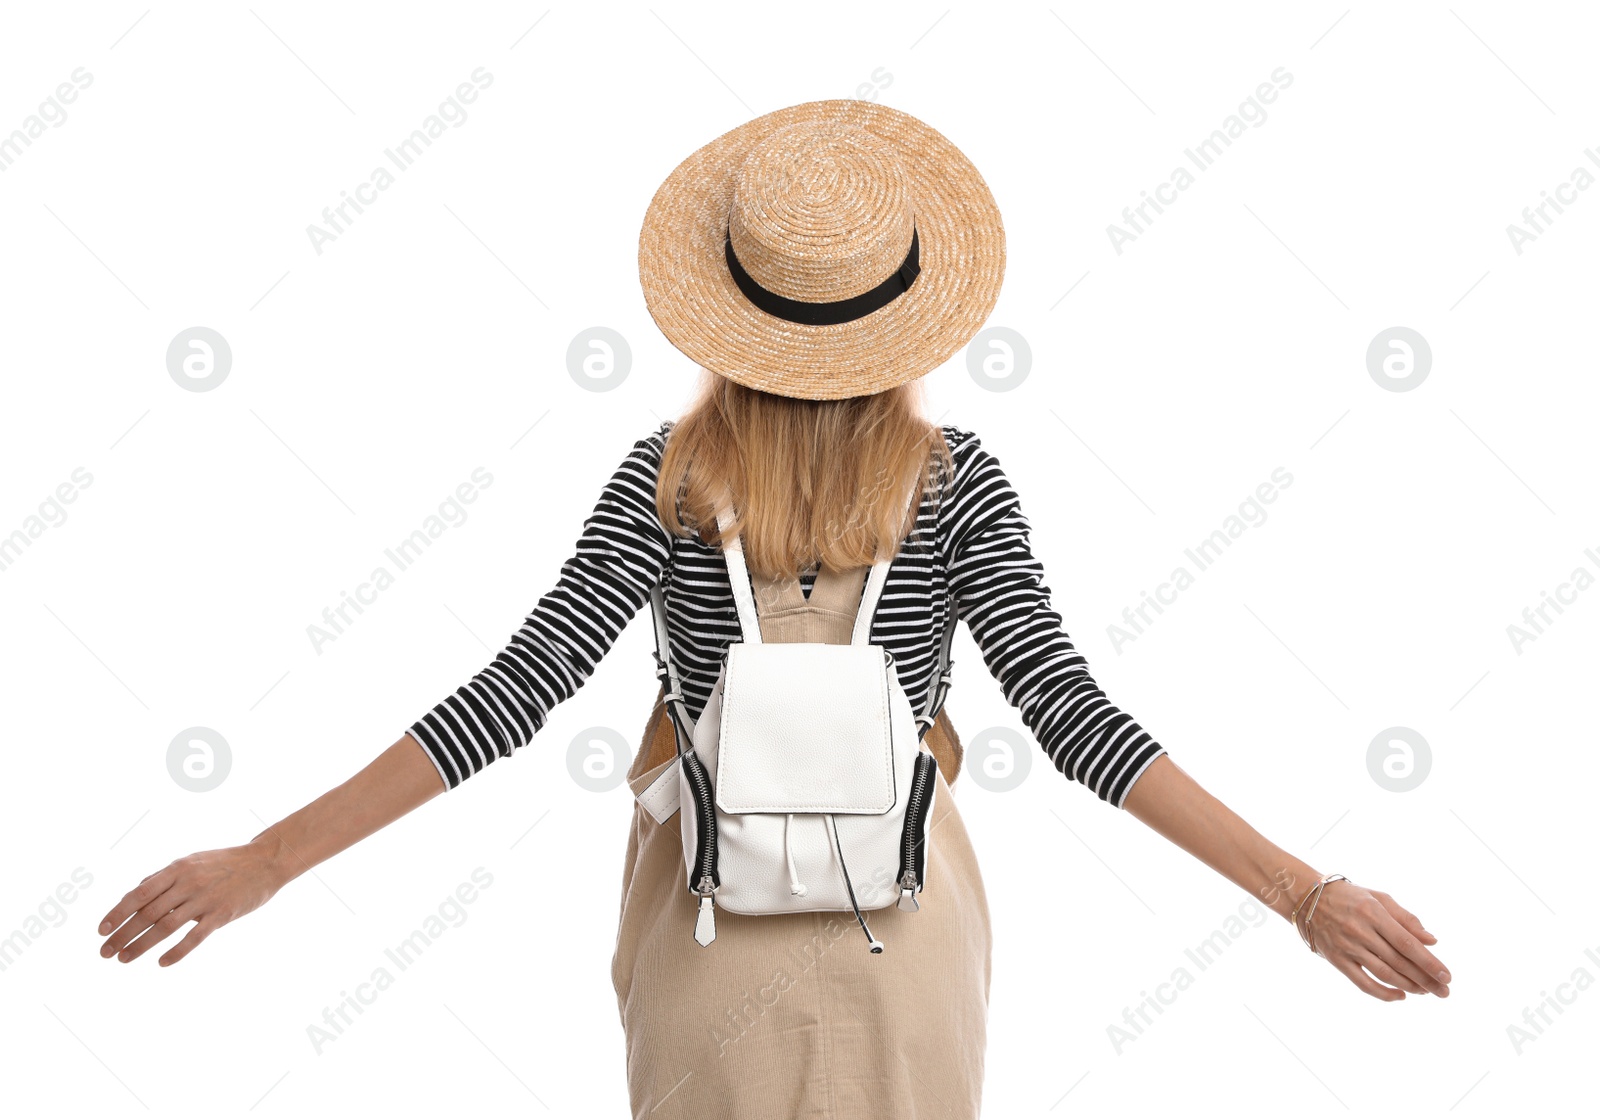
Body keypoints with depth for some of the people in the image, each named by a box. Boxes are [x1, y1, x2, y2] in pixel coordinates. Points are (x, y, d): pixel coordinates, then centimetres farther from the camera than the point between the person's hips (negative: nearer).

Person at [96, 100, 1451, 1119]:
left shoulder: (668, 476, -11)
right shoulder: (956, 480, -11)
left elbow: (519, 690, -17)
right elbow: (1069, 713, -19)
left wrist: (269, 857, -15)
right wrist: (1306, 894, -18)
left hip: (713, 909, 0)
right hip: (896, 918, 0)